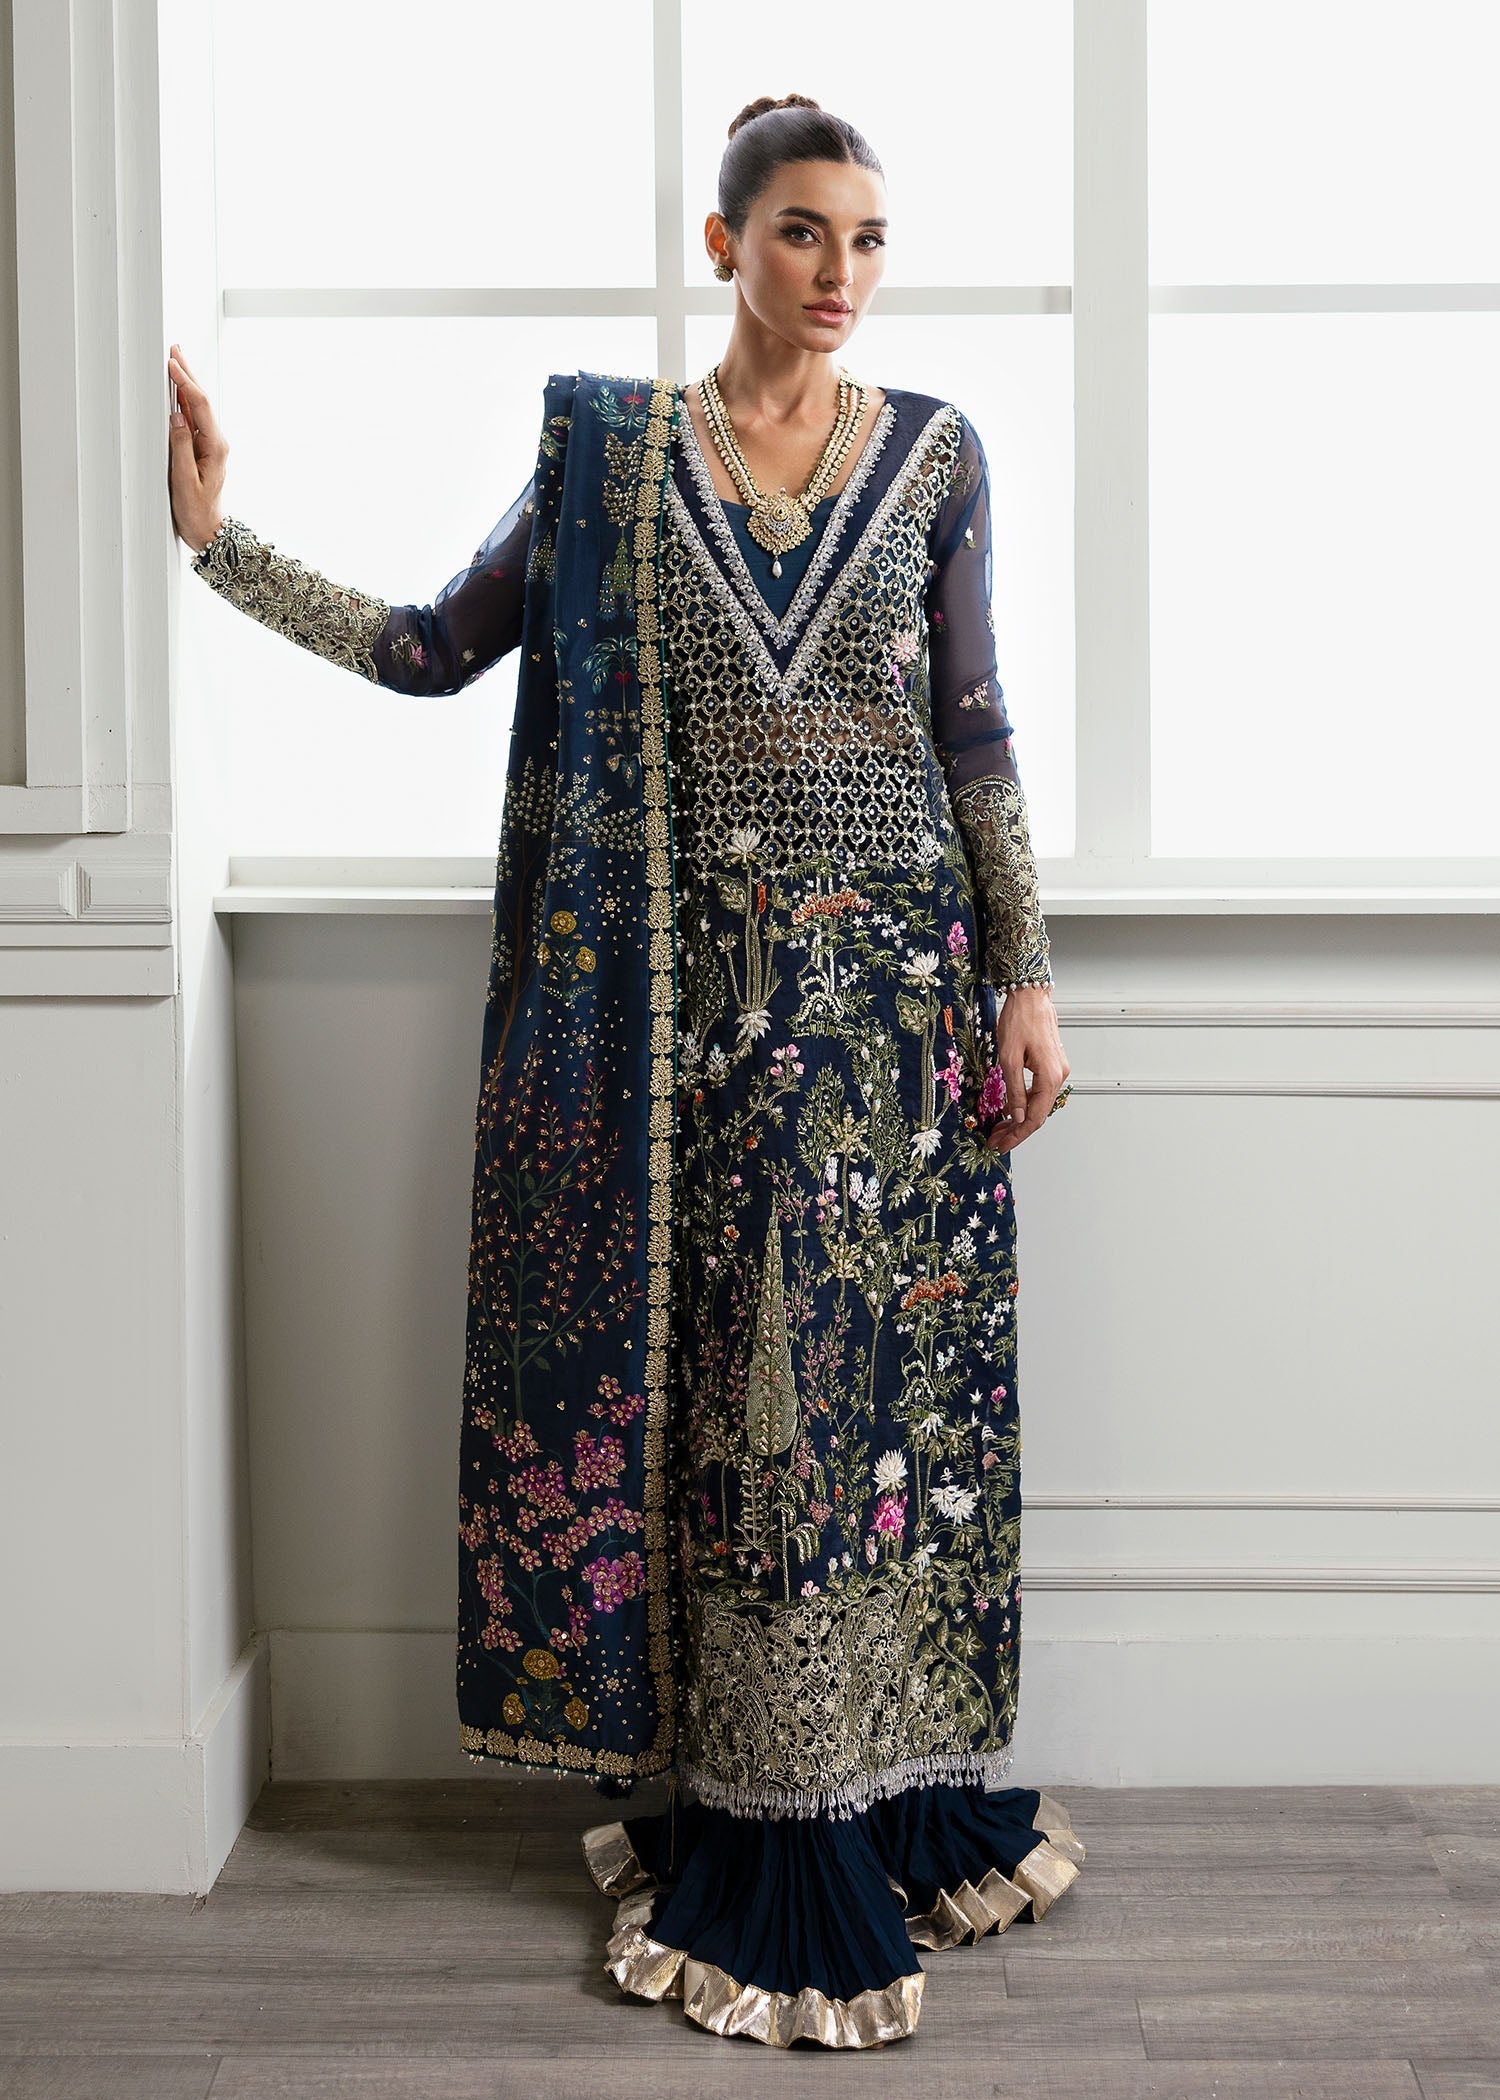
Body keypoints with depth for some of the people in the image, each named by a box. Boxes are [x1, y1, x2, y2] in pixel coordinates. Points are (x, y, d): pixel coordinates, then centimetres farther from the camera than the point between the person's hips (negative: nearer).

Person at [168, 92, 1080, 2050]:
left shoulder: (932, 451, 7)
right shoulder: (609, 443, 6)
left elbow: (975, 734, 6)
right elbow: (436, 647, 8)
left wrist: (1026, 978, 1)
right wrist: (219, 534, 1)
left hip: (893, 972, 1)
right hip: (693, 982, 0)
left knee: (883, 1369, 3)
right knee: (740, 1383, 2)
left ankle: (897, 1794, 19)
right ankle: (773, 1834, 14)